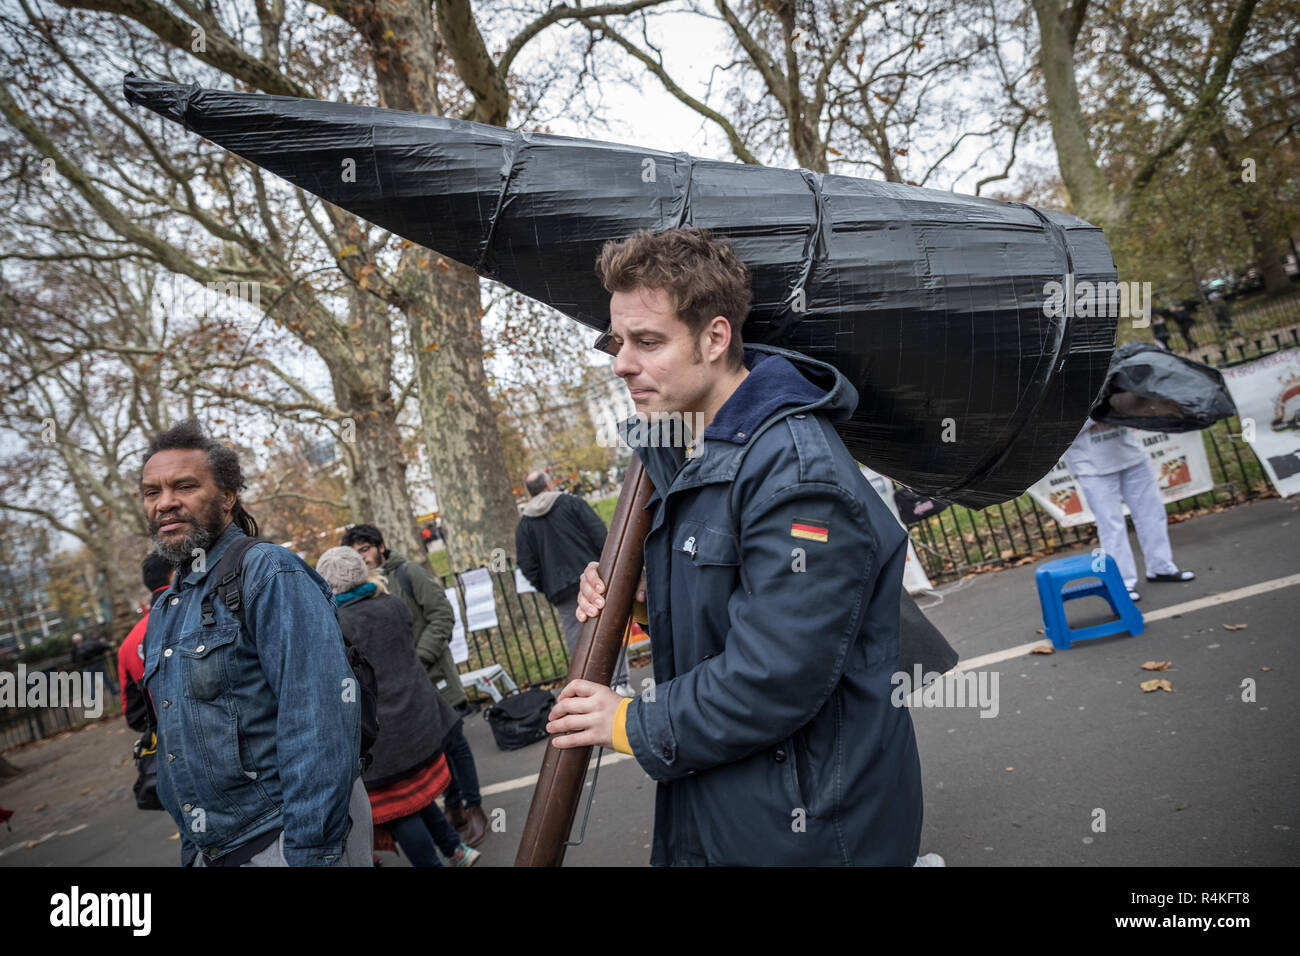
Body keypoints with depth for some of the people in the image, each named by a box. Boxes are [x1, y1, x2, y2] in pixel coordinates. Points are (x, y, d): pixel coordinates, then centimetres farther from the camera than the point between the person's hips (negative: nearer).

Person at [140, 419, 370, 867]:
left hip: (286, 840, -7)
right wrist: (191, 846, 20)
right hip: (210, 849, 8)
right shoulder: (163, 612, 12)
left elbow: (321, 716, -24)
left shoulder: (268, 573, -15)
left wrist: (311, 853, -26)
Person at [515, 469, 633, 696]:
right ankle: (619, 683, 2)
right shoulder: (571, 503, 3)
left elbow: (528, 567, 6)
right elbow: (600, 534, -6)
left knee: (577, 641, 7)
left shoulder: (524, 525, 11)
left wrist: (548, 590, 14)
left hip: (562, 592, 2)